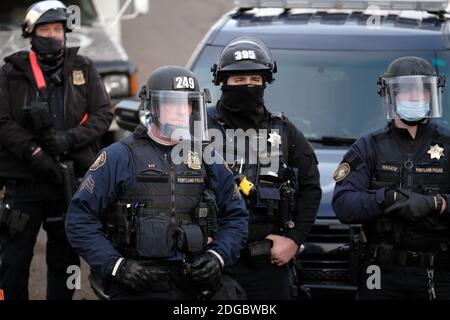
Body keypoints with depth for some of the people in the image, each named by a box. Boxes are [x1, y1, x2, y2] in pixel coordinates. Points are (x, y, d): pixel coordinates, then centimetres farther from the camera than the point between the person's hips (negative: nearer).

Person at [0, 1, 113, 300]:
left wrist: (71, 138, -13)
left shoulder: (83, 68, 6)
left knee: (64, 258, 11)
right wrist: (35, 153, -17)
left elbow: (104, 113, 2)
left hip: (72, 179, 2)